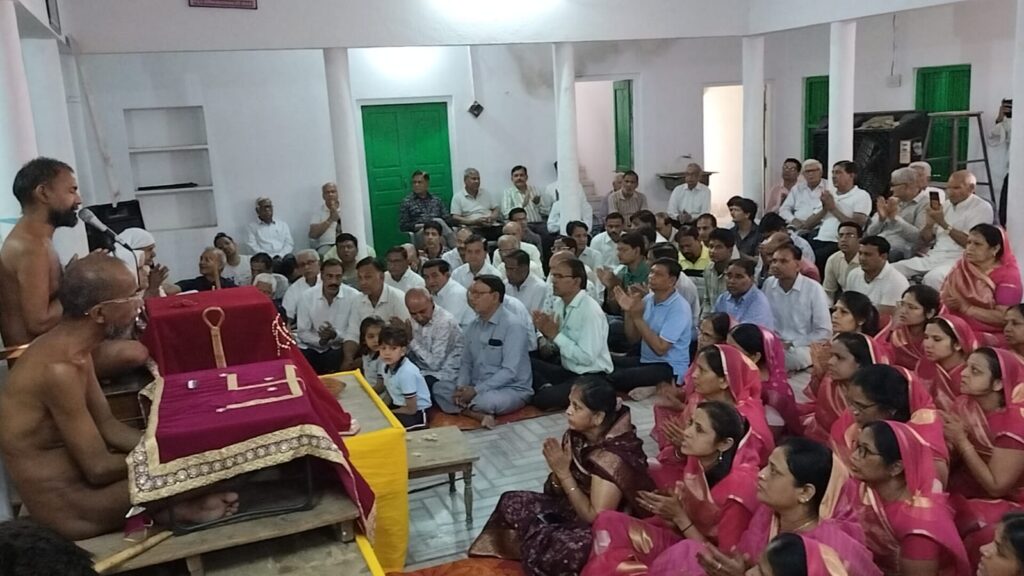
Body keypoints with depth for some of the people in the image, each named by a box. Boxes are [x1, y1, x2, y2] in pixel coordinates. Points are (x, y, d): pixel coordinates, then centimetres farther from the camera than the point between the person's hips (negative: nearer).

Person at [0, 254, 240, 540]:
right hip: (64, 507, -9)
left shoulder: (71, 346, 1)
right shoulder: (60, 368, -29)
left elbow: (107, 426, 6)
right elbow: (99, 468, -24)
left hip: (74, 472, 9)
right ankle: (174, 509, 5)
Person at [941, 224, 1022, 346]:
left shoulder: (1008, 276, -7)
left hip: (991, 336, -5)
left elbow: (1003, 317, -15)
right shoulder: (961, 267, 8)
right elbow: (943, 297, 5)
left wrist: (966, 308, -15)